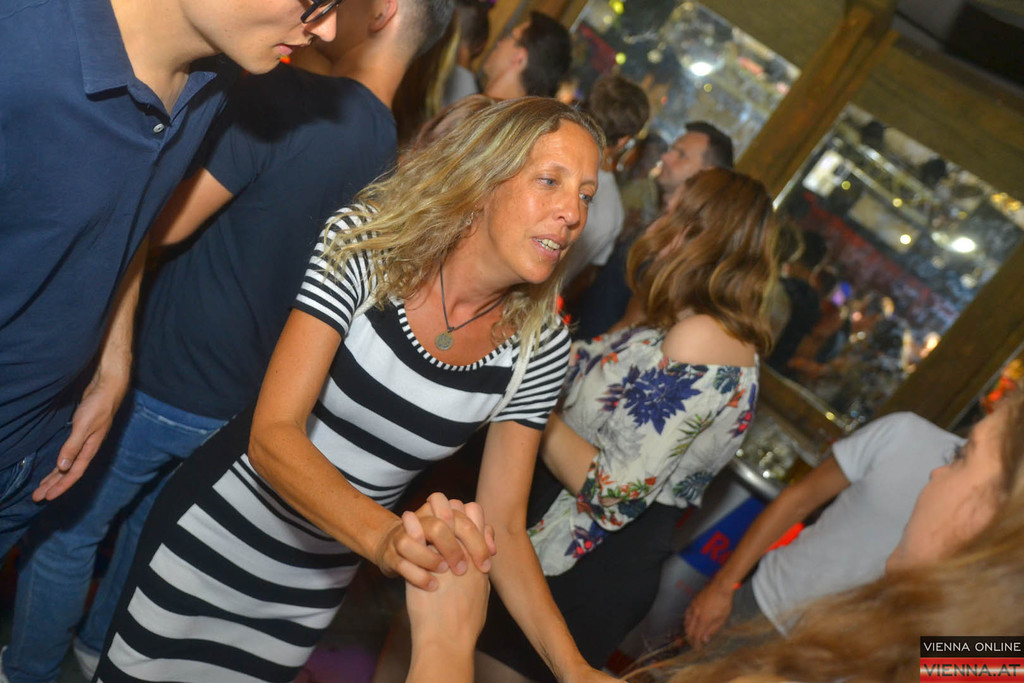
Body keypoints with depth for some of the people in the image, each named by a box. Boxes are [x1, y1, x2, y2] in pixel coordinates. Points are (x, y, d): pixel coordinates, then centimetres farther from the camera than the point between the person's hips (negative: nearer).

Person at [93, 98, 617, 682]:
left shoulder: (540, 346, -12)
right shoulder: (367, 242, -21)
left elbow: (503, 528, -7)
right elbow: (272, 435, -27)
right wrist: (387, 536, -43)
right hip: (212, 535, -2)